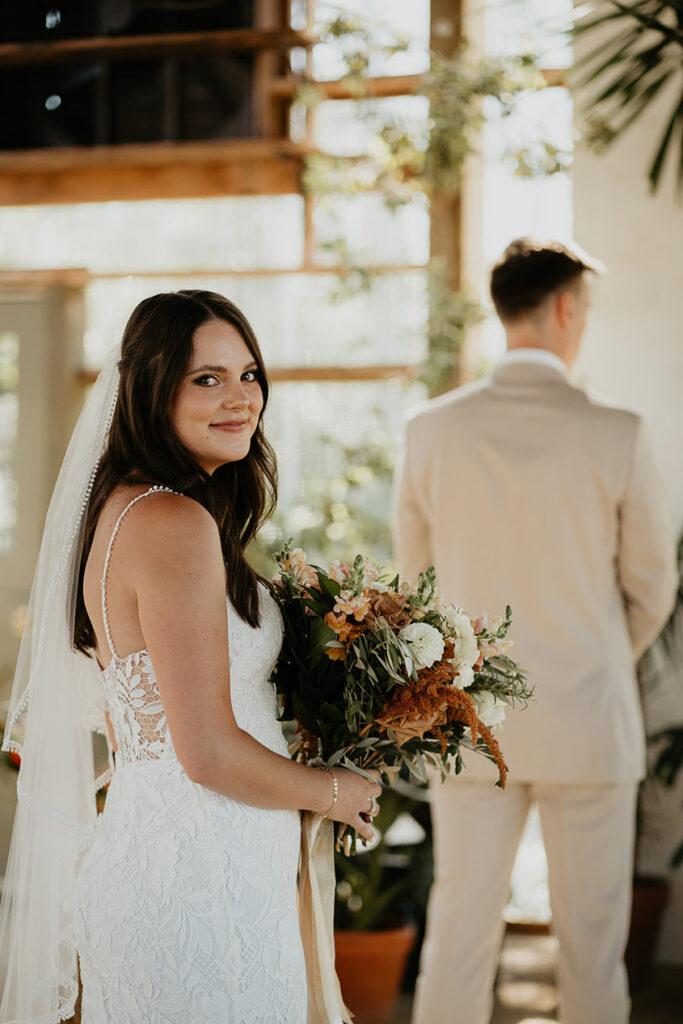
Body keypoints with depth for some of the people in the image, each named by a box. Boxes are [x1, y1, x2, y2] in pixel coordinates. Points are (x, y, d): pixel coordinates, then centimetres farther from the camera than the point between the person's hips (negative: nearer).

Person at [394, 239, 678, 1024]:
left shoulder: (432, 429, -5)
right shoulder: (615, 436, -11)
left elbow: (412, 572, 7)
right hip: (588, 724, -2)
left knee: (459, 931, 10)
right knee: (591, 939, 10)